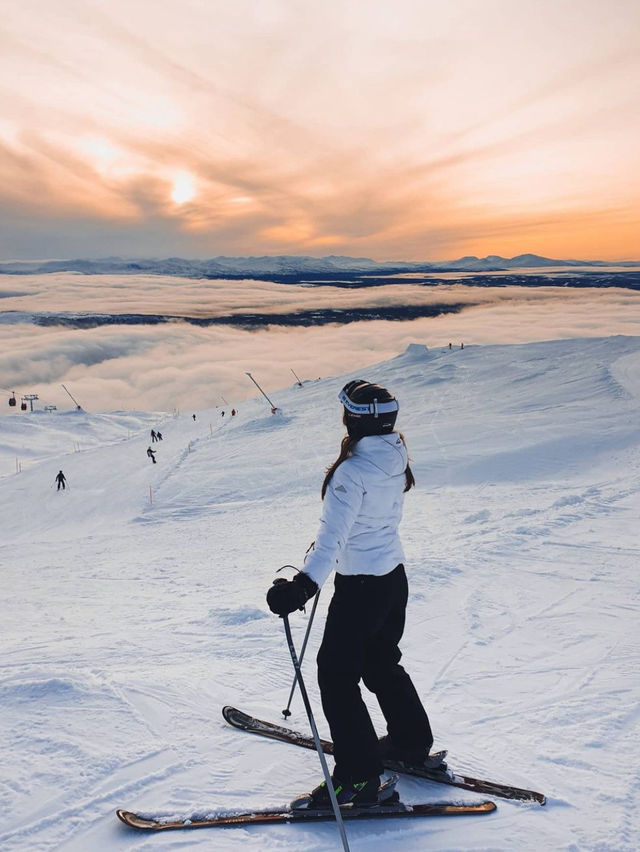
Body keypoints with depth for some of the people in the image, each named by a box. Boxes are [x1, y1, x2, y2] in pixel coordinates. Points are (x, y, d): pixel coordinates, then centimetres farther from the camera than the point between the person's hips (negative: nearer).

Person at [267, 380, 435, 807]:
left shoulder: (353, 470, -24)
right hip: (394, 575, 9)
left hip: (360, 584, -8)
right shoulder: (397, 459, 1)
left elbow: (333, 536, -33)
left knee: (336, 675, 3)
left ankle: (358, 777, 8)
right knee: (382, 663, 25)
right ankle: (412, 742, 39)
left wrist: (307, 583, -40)